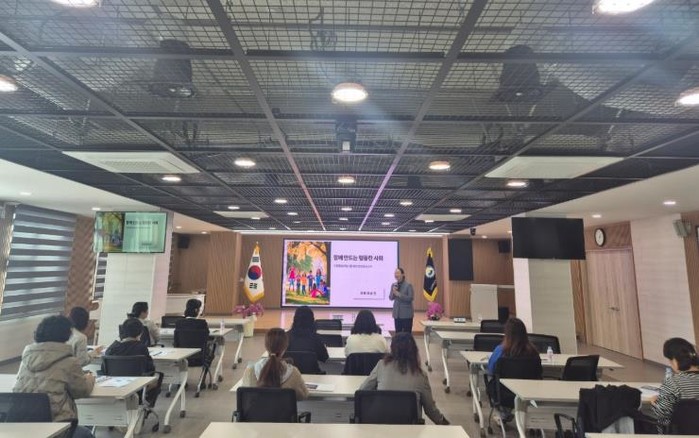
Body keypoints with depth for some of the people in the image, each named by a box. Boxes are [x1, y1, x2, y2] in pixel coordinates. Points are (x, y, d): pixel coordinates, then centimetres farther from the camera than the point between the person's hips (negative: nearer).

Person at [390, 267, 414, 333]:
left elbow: (411, 298, -16)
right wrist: (393, 293, -13)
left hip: (406, 313, -5)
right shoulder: (393, 285, 5)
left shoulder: (408, 285, -9)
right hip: (397, 313, 5)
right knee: (398, 332, 11)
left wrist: (399, 294, -20)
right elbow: (391, 298, 8)